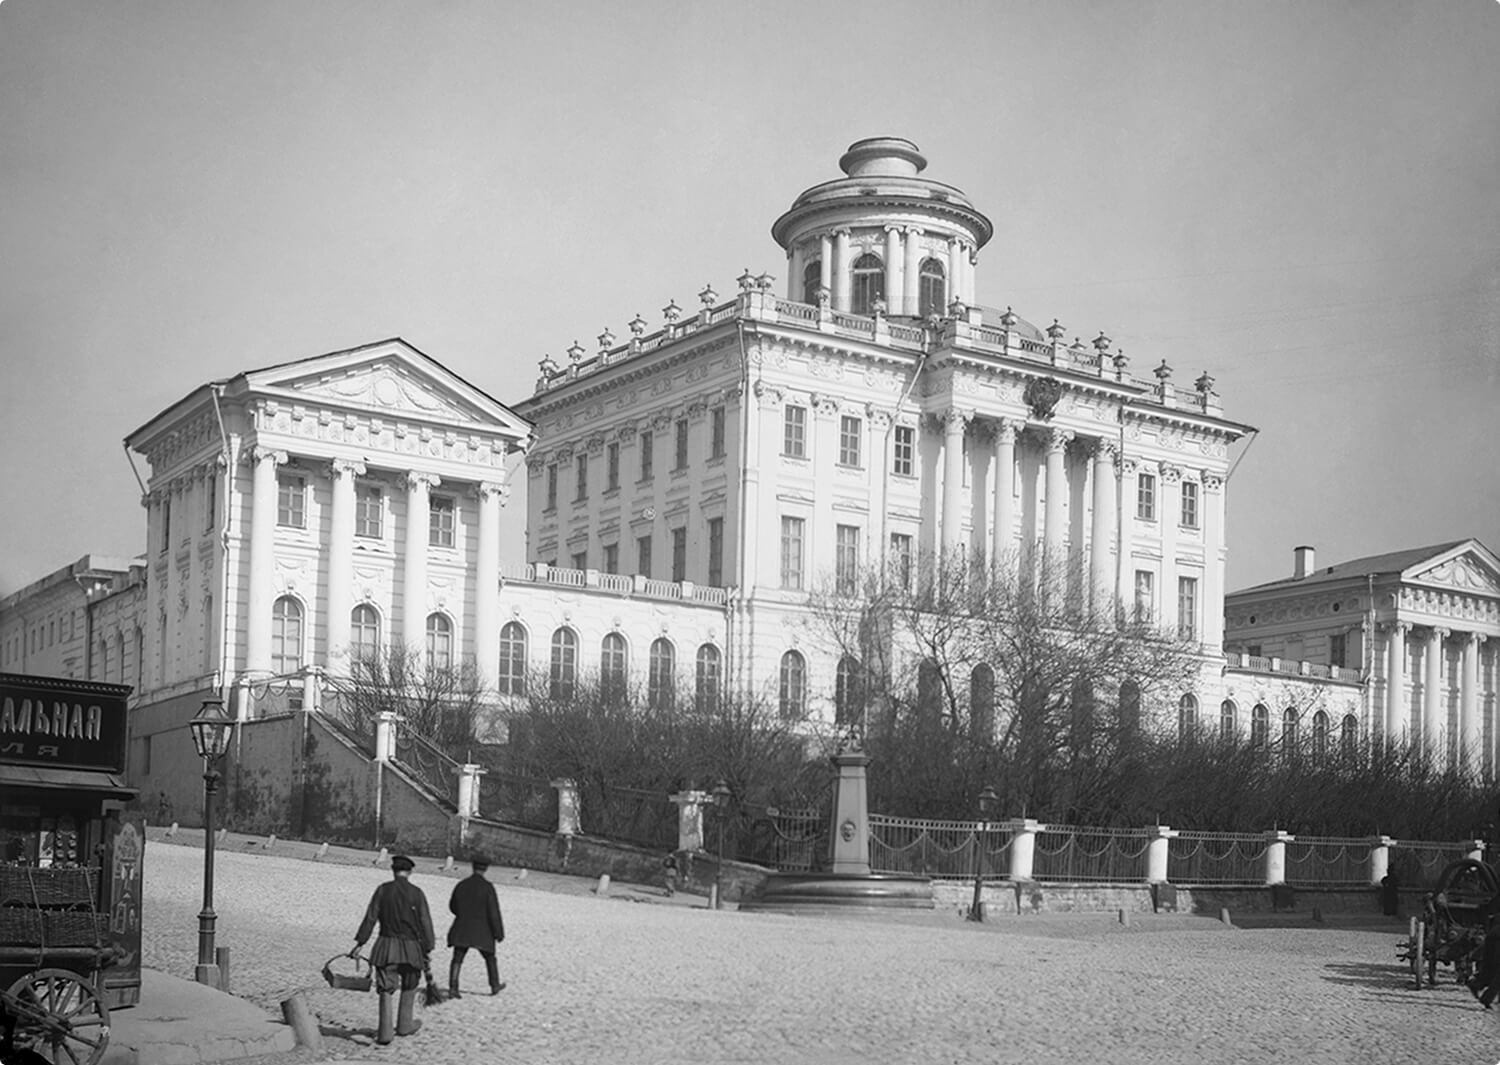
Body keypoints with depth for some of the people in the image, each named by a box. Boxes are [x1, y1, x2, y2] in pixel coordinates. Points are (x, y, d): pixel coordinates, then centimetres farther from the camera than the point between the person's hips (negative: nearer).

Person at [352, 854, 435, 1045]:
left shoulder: (383, 890, -1)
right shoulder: (416, 893, -4)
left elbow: (370, 918, -2)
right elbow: (425, 923, -4)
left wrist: (359, 943, 2)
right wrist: (428, 949, 2)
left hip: (387, 946, 0)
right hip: (411, 947, 0)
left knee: (386, 990, 3)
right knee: (409, 987, 21)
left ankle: (384, 1033, -2)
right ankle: (404, 1024, 28)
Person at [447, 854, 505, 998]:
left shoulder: (461, 885, 0)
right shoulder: (487, 887, -13)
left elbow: (453, 907, 15)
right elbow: (494, 912, -14)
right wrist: (499, 933, -8)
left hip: (461, 931, 2)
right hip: (482, 933, -2)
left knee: (457, 959, 1)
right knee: (490, 958, 17)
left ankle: (453, 988, -12)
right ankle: (495, 986, 28)